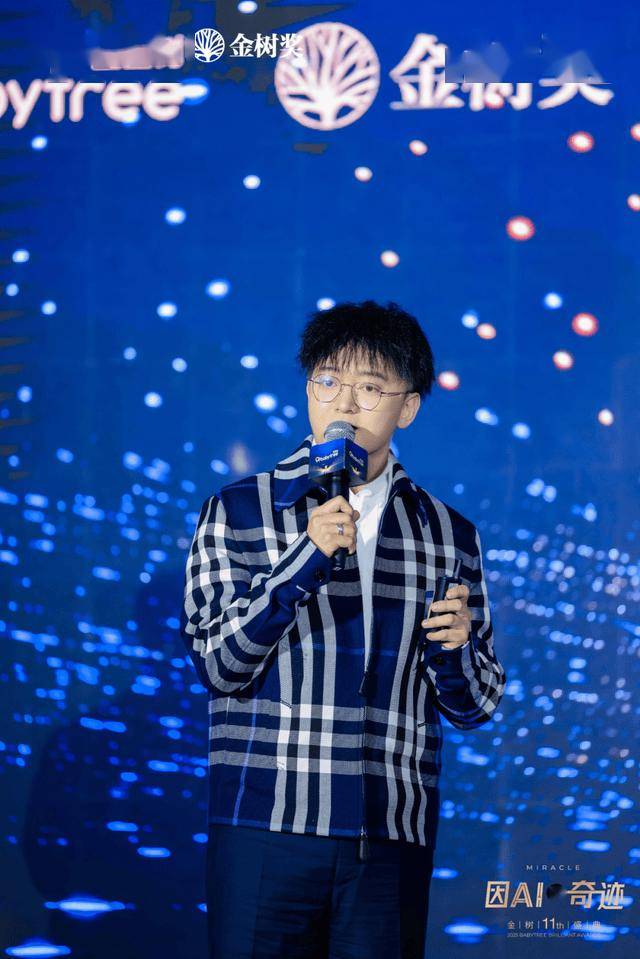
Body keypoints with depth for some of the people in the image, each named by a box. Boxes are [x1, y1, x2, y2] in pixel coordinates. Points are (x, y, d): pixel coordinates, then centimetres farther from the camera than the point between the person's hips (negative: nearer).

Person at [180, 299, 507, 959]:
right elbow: (218, 666, -6)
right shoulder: (236, 513, 4)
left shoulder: (448, 534, 10)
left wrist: (455, 647, -9)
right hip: (266, 830, -2)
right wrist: (306, 559, -15)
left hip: (394, 840, 2)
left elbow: (473, 709, 13)